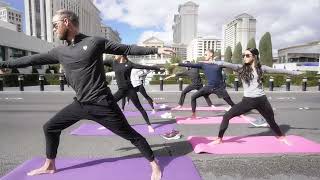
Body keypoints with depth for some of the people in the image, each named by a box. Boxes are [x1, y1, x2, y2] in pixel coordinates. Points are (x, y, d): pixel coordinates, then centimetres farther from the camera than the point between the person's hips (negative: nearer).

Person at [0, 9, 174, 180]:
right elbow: (32, 59, 18)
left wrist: (155, 50, -5)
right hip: (80, 104, 7)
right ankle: (49, 165, 38)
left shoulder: (95, 42, -7)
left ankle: (154, 164, 18)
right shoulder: (60, 52, 10)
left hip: (101, 104, -6)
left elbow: (127, 49, -4)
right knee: (49, 127, 16)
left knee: (130, 134, 0)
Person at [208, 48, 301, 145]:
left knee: (271, 121, 18)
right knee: (226, 116, -9)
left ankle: (282, 137, 47)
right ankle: (219, 139, 6)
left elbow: (278, 70, 12)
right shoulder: (241, 68, -1)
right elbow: (227, 64, -16)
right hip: (247, 101, -1)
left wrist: (295, 72, 17)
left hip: (261, 100, 1)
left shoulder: (261, 68, 4)